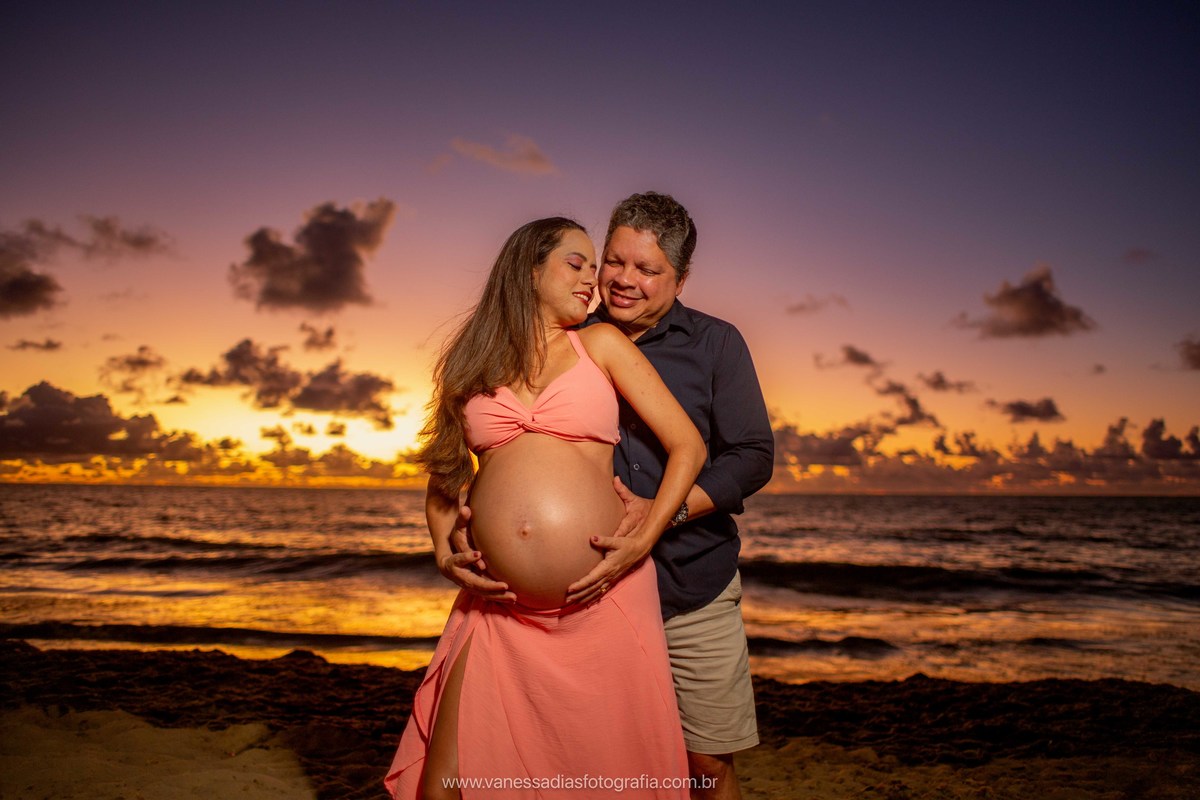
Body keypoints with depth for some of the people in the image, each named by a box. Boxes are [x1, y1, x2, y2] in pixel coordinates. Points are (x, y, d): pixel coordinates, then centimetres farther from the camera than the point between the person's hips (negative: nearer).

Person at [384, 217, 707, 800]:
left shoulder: (600, 345, 6)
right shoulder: (475, 360, 12)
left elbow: (688, 446, 3)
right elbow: (443, 472, 22)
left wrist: (641, 542, -9)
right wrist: (444, 553, 6)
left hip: (604, 604, -1)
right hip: (500, 605, 2)